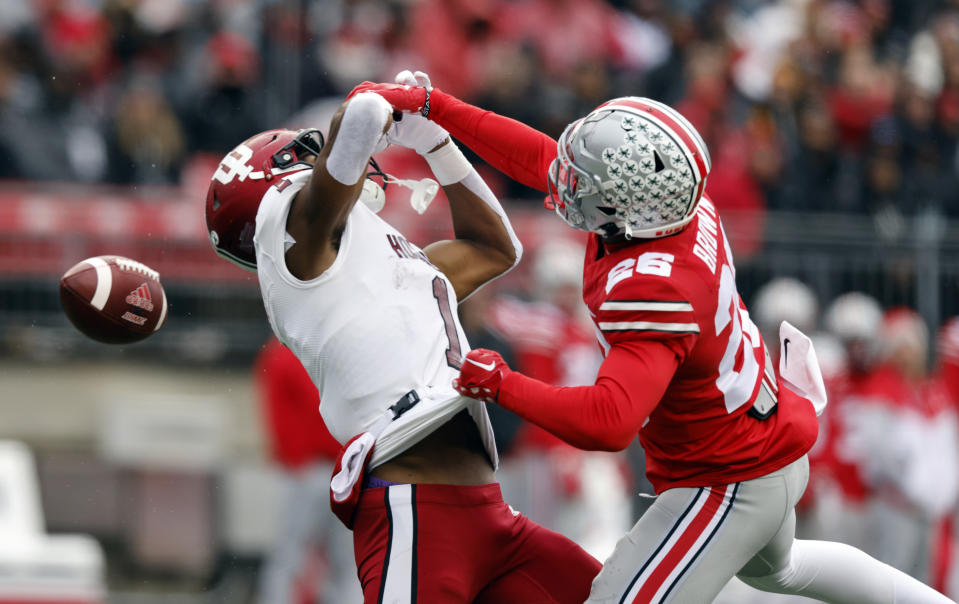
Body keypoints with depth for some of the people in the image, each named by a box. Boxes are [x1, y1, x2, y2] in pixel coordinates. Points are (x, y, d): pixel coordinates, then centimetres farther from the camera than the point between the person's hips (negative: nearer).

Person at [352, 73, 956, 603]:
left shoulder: (650, 292, -37)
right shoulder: (684, 204, -13)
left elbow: (607, 422, -46)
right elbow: (539, 158, -1)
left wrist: (499, 384, -35)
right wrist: (430, 103, -1)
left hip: (732, 488, -10)